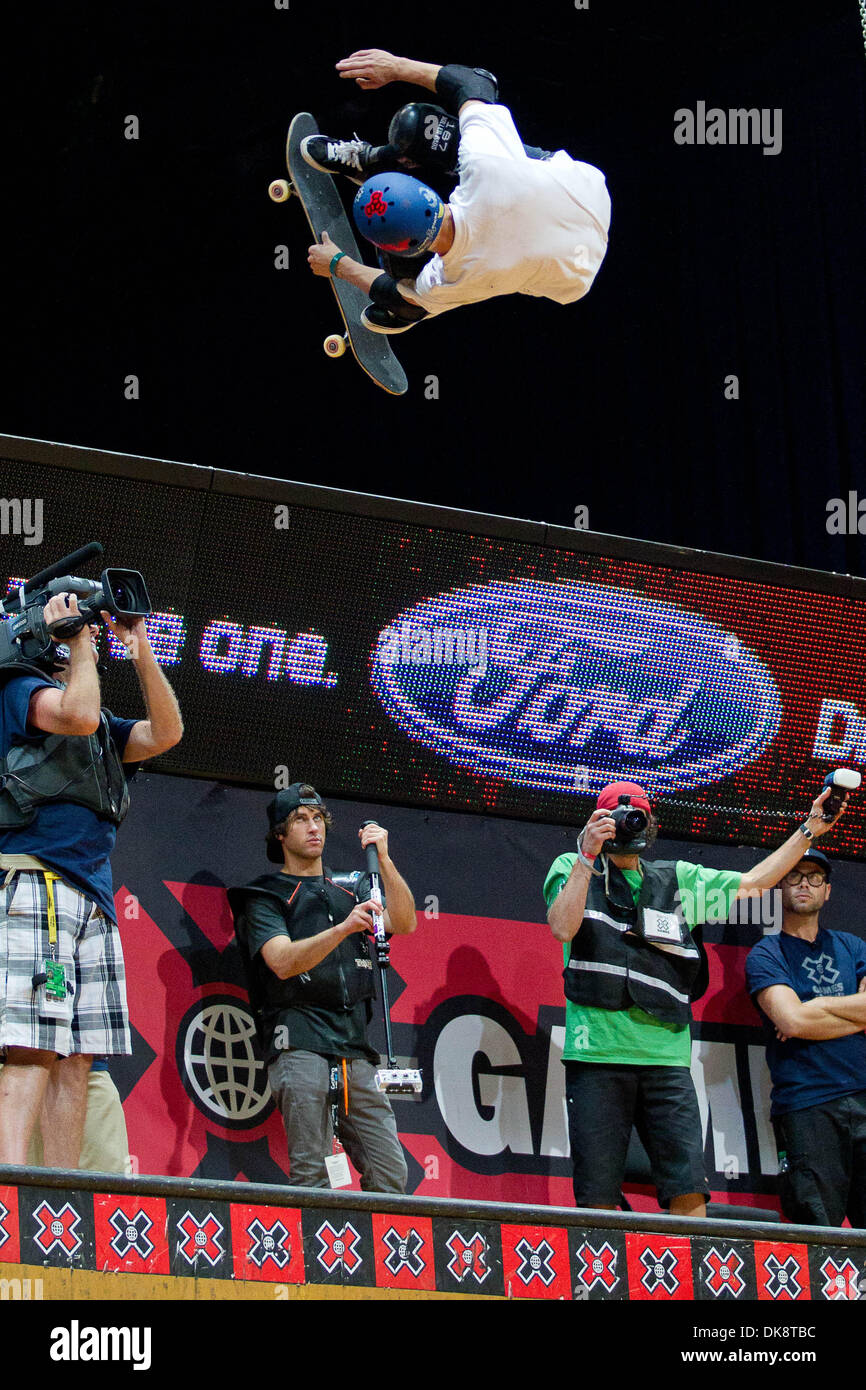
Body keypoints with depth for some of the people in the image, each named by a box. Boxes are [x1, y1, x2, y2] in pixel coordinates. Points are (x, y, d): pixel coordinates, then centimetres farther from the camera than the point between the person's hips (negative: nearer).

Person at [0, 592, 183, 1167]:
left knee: (75, 1060, 1)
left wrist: (141, 650, 13)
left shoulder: (104, 728, 28)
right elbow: (78, 715, -15)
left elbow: (165, 732, 17)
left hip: (92, 896, 8)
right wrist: (77, 640, -1)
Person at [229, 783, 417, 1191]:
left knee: (391, 1173, -3)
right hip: (299, 1043, -5)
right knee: (310, 1174, -13)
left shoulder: (351, 888, 23)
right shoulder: (266, 897, 8)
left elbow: (405, 923, 7)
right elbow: (283, 962, -9)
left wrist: (384, 860, -4)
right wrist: (343, 929, -23)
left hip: (355, 1047, 5)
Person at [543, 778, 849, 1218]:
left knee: (689, 1191, -7)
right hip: (597, 1051, -3)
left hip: (665, 1055, 3)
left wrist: (808, 831, 22)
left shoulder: (678, 880, 22)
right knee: (597, 1198, -6)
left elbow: (752, 883, 26)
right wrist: (587, 857, -13)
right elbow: (563, 928, -7)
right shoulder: (572, 869, 12)